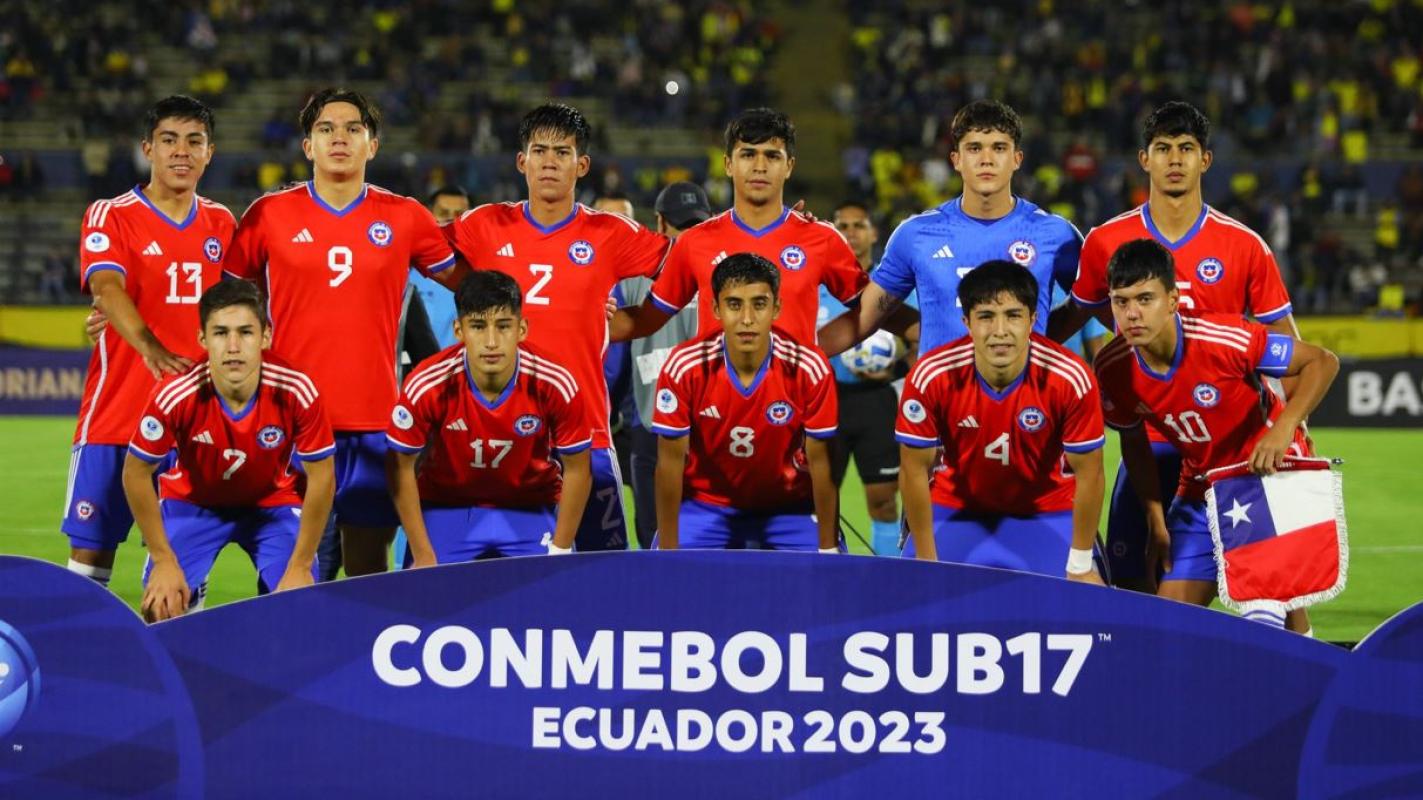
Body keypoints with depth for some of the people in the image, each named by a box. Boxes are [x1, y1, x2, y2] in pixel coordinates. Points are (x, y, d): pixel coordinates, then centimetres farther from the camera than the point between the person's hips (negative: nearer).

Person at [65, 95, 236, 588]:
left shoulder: (221, 224, 10)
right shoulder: (111, 216, -4)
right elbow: (106, 290, -21)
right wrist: (152, 349, -37)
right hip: (117, 411, -3)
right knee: (92, 545, -3)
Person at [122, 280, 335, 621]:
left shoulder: (297, 392, -30)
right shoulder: (175, 396, -31)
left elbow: (321, 477, -17)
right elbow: (136, 473, -17)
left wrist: (300, 566, -16)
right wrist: (164, 561, -15)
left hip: (274, 502, 0)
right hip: (192, 501, 0)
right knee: (163, 605, -16)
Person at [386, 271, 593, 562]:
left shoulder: (554, 384, -24)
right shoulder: (428, 386, -26)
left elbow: (576, 469, -10)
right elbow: (401, 466, -12)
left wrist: (559, 551, -8)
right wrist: (424, 557, -11)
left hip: (531, 510, 1)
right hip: (447, 506, -1)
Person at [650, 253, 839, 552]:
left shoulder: (808, 369, -22)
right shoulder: (684, 367, -22)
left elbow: (820, 461, -14)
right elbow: (671, 461, -15)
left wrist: (828, 549, -13)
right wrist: (668, 550, -14)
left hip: (788, 504, 0)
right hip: (705, 501, 0)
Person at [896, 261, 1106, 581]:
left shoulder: (1070, 380, -28)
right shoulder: (930, 377, -26)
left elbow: (1089, 473, -17)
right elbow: (915, 471, -15)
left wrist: (1080, 565, -12)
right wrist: (926, 562, -11)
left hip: (1047, 513, 0)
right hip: (956, 511, 1)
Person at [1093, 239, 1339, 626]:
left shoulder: (1225, 339, -28)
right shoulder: (1112, 369, -15)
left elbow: (1322, 362, -19)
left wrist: (1283, 429, -32)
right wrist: (1156, 522, 1)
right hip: (1200, 489, 4)